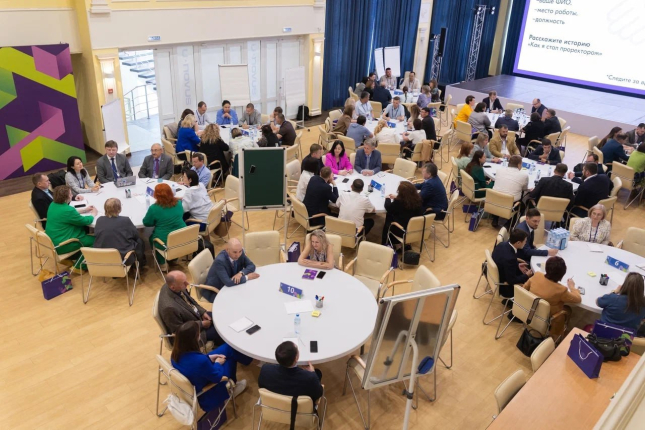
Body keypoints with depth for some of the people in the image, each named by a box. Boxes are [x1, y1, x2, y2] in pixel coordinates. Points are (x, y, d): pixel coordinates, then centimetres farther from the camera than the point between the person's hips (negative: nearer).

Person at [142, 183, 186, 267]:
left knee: (151, 238, 28)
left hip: (164, 242, -4)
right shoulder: (179, 203, -3)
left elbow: (146, 223, -3)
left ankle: (162, 262, 25)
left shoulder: (154, 208, -17)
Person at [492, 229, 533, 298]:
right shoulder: (510, 258, -36)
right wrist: (526, 276, -11)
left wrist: (517, 265, 5)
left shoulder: (502, 244, -11)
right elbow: (512, 280, -25)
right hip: (503, 287, -8)